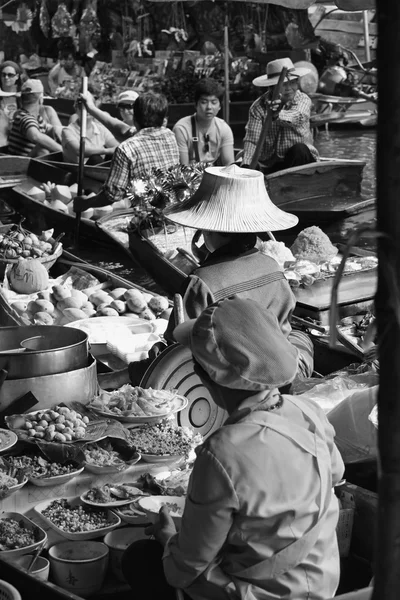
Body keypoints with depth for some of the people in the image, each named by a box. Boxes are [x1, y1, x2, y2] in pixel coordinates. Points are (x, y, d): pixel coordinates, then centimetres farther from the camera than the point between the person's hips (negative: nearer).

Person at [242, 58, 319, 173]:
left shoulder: (303, 100, -6)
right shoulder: (258, 107, -6)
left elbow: (297, 118, -30)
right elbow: (251, 139, -13)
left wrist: (277, 116, -53)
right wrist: (245, 164, -32)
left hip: (300, 159, 0)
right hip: (272, 165, 0)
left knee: (299, 149, -31)